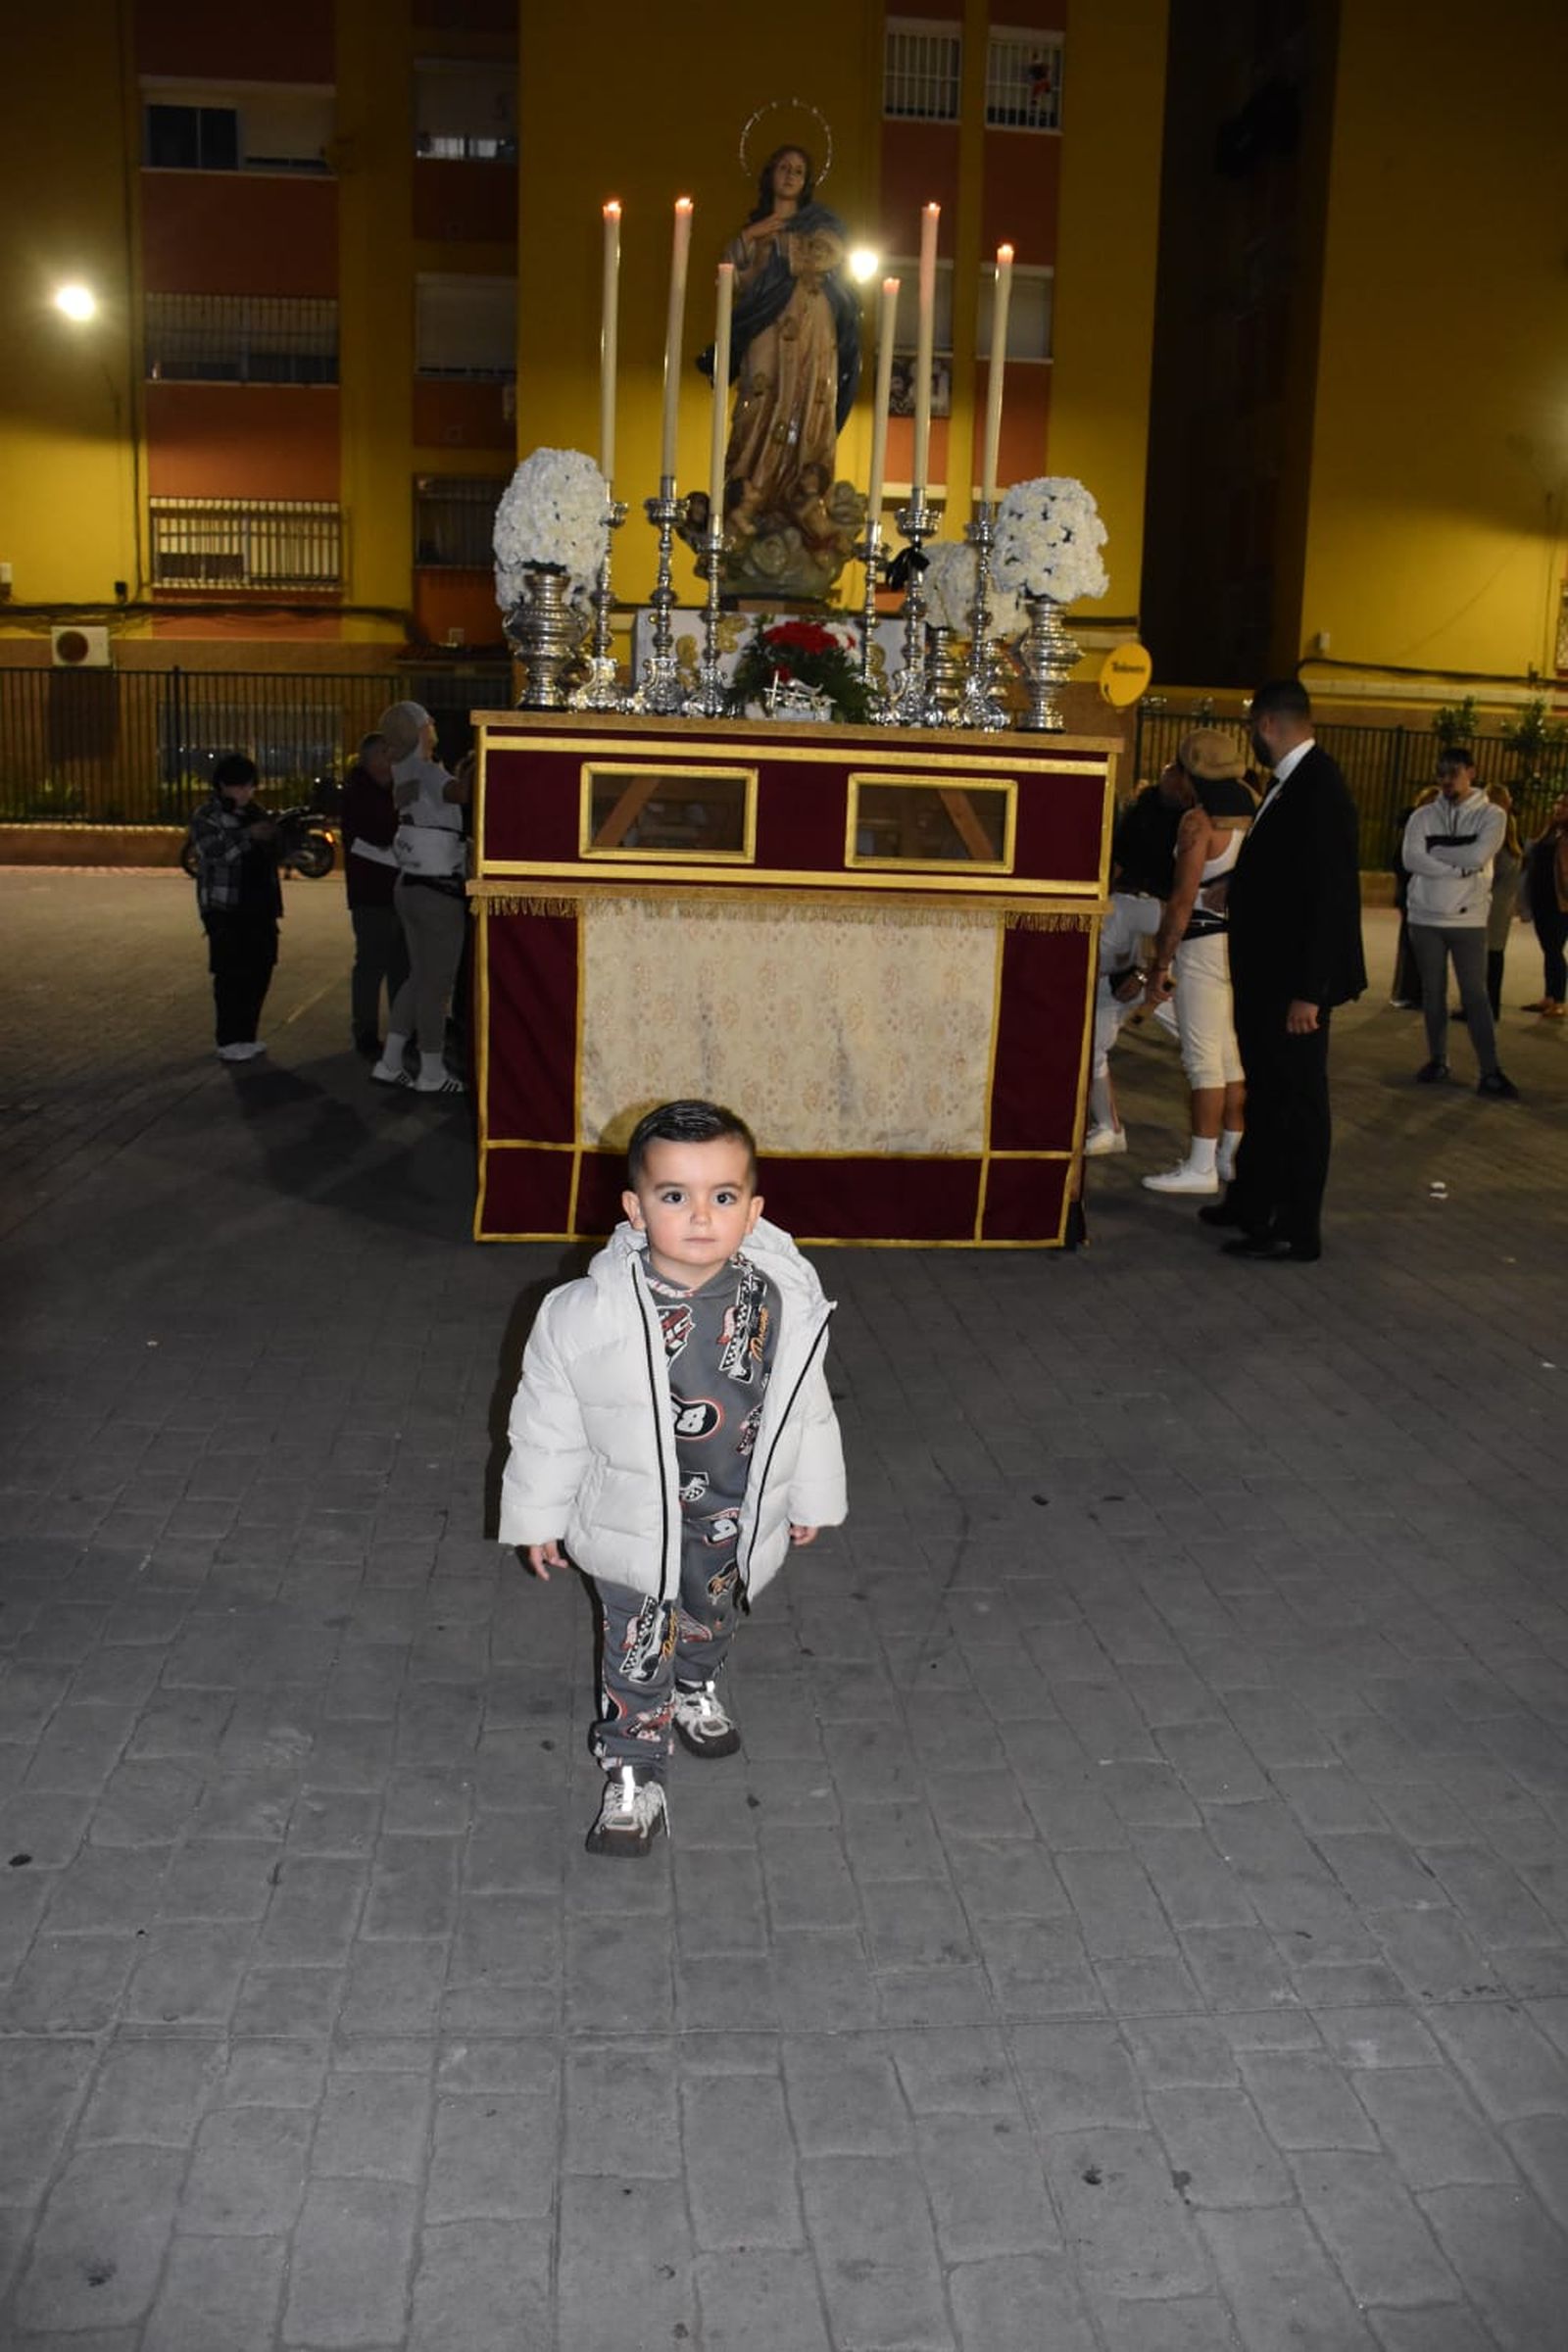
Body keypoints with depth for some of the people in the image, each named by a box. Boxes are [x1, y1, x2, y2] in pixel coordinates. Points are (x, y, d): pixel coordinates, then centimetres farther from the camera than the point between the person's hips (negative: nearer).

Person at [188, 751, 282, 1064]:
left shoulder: (256, 814, 16)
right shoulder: (206, 818, -4)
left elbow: (271, 854, 27)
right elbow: (214, 851, -23)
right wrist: (248, 835, -32)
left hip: (259, 907, 7)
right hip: (225, 910, -7)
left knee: (259, 972, 8)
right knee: (232, 975, -7)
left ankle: (246, 1035, 20)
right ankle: (228, 1041, 0)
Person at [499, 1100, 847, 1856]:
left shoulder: (785, 1304, -18)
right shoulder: (587, 1314, -25)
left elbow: (806, 1409, -1)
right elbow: (548, 1420, -10)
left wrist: (810, 1496, 10)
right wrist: (539, 1515, 0)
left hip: (737, 1525, 3)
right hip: (635, 1527, -3)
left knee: (713, 1623, 29)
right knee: (636, 1653, 10)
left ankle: (695, 1688, 60)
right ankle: (633, 1777, 31)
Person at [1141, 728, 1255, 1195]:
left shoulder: (1198, 822, -13)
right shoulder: (1251, 817, 8)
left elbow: (1183, 899, -15)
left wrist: (1161, 962, -10)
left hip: (1206, 944, -7)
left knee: (1204, 1058, -3)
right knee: (1233, 1053, 14)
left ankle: (1201, 1166, 0)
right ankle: (1231, 1155, 21)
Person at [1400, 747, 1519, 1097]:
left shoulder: (1491, 814, -1)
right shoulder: (1424, 816, 3)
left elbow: (1478, 856, -18)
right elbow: (1410, 860, -11)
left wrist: (1435, 852, -8)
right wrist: (1459, 868, -15)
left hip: (1469, 920, -2)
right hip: (1425, 918, 2)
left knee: (1475, 996, -3)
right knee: (1433, 993, 9)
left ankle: (1490, 1073, -2)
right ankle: (1437, 1060, 21)